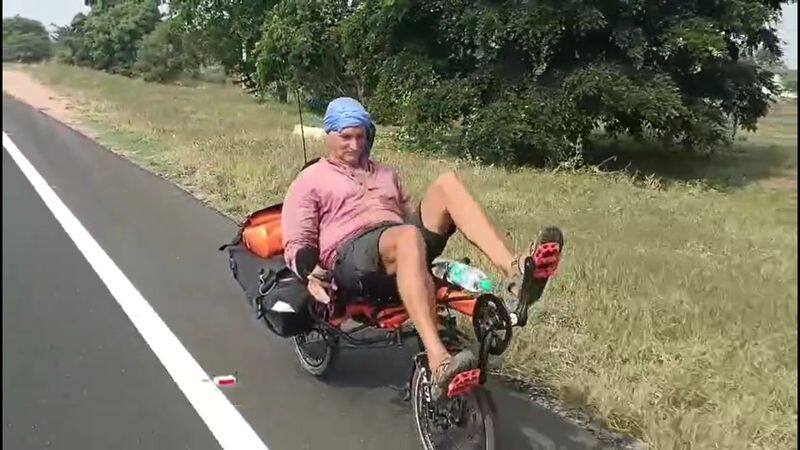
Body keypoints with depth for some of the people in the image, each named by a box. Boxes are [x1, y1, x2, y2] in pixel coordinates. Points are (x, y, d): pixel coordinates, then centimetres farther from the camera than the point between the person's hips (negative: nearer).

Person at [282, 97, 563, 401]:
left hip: (401, 244, 5)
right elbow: (297, 243, 7)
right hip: (352, 256, -5)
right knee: (407, 237, -41)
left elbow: (411, 216, 33)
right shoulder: (309, 181, 16)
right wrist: (311, 271, -14)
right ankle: (438, 363, -57)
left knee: (446, 182, -18)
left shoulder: (384, 174, 33)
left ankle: (514, 272, -37)